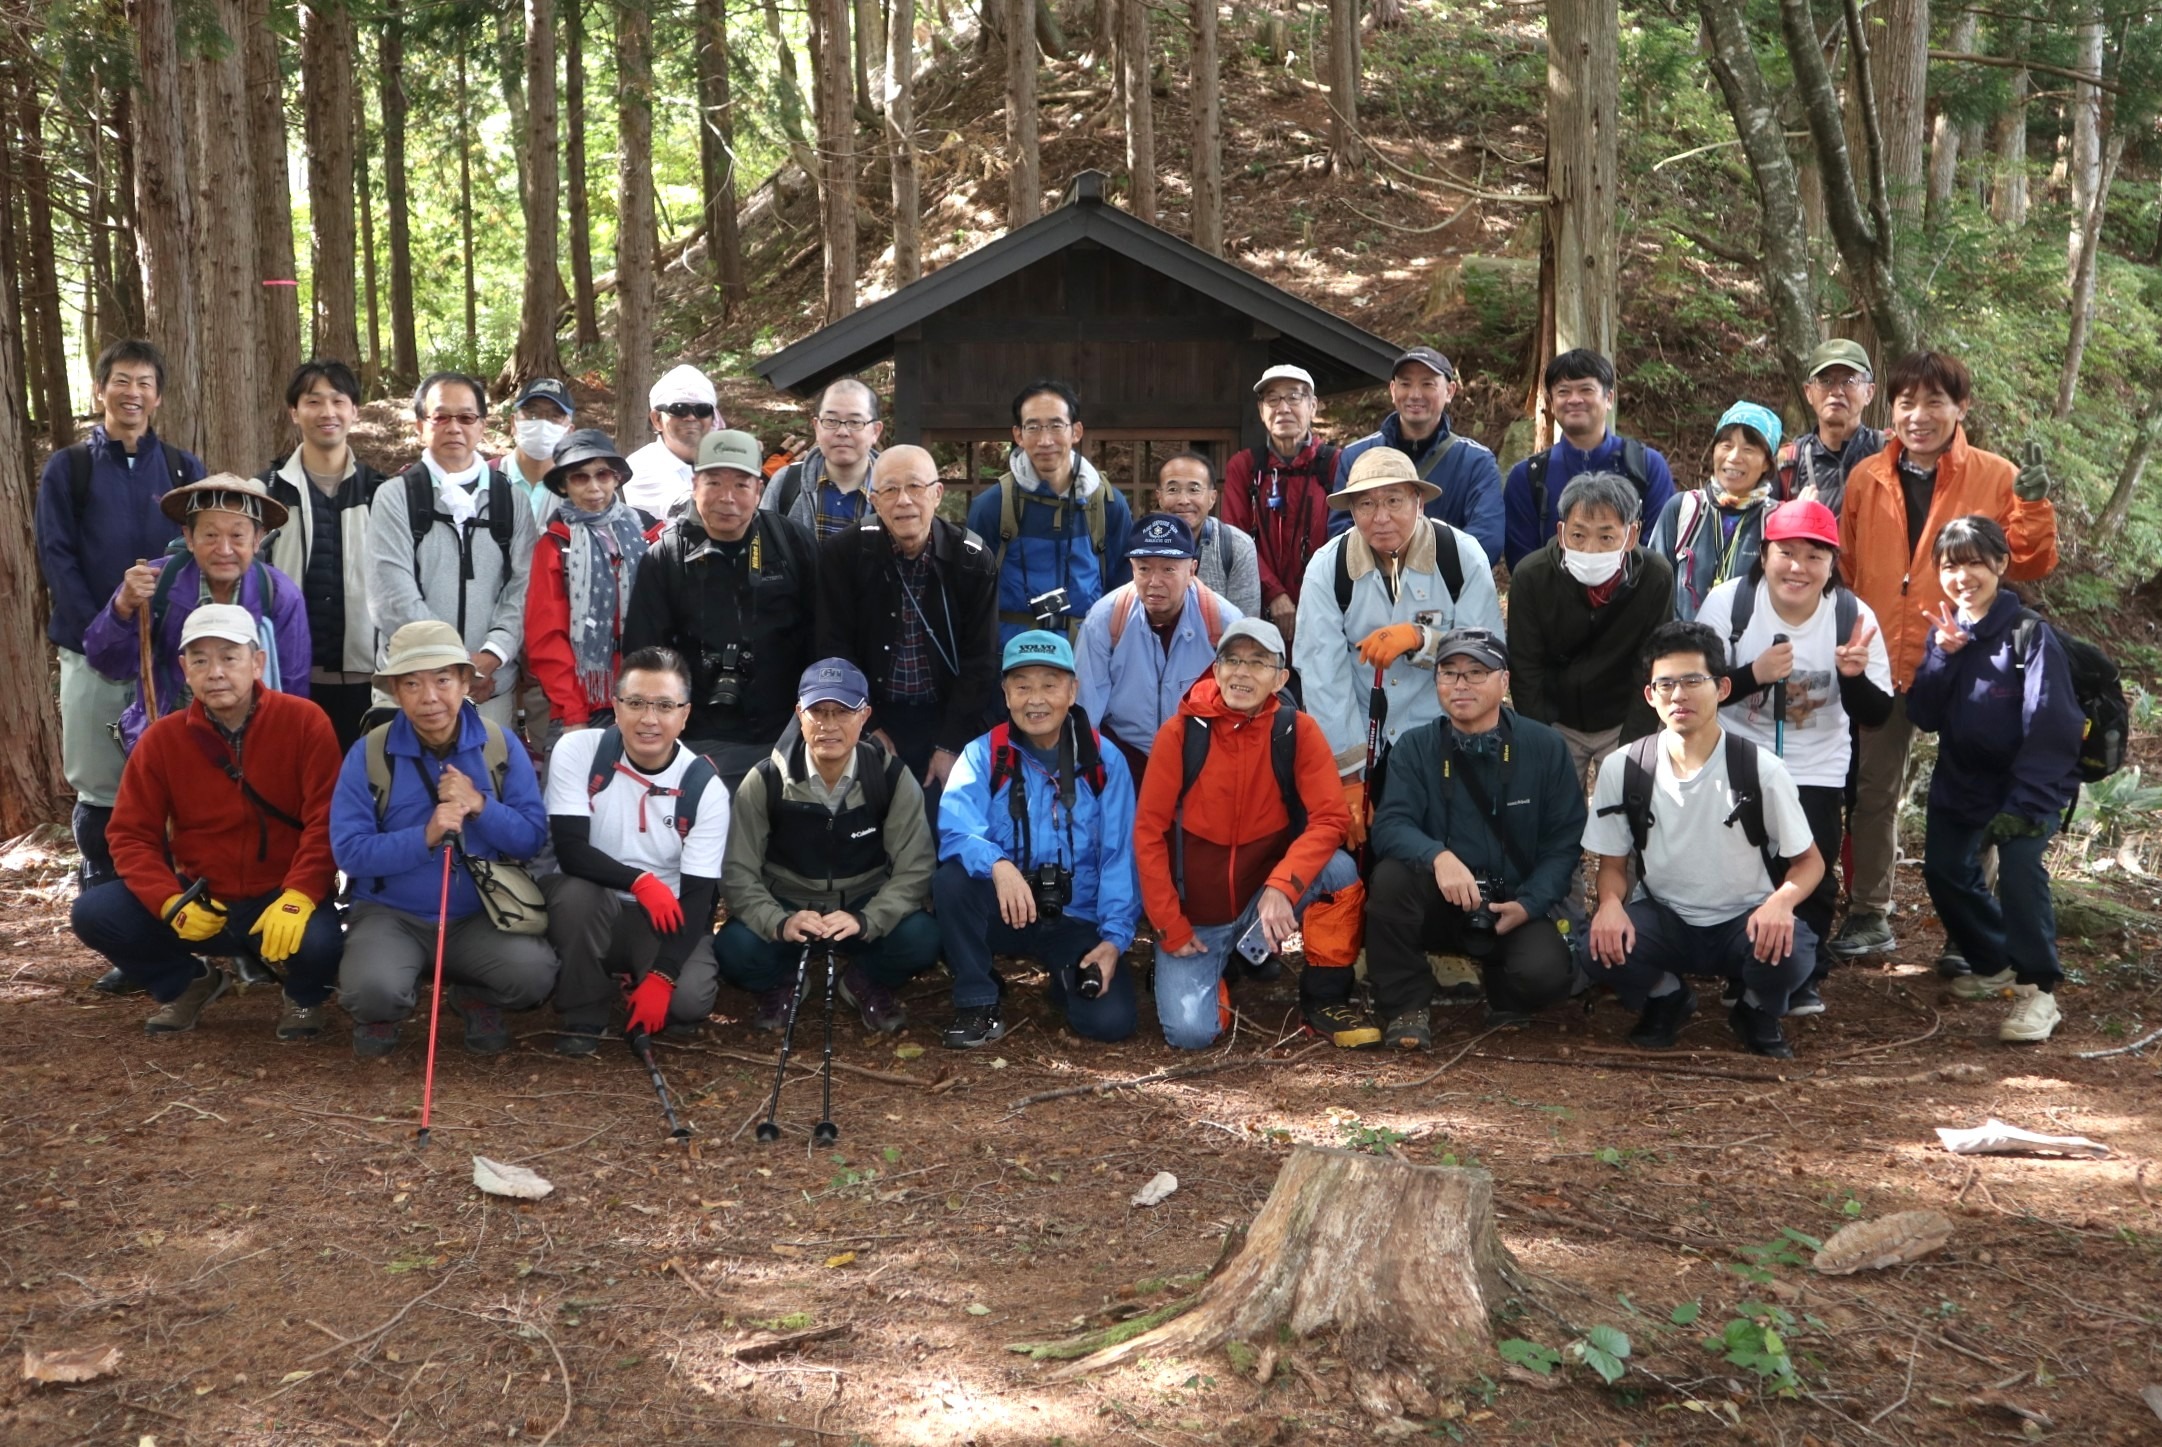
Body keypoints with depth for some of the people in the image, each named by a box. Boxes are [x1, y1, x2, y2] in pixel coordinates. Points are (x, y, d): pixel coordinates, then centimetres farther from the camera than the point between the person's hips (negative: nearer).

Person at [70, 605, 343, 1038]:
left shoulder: (304, 721, -10)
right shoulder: (162, 739, -1)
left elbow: (326, 821, -14)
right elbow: (131, 834, 0)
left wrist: (297, 897, -29)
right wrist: (170, 901, -18)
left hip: (281, 900, -3)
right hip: (200, 901, 3)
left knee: (318, 939, -36)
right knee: (93, 912, -17)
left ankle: (304, 997, 5)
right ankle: (186, 983, 13)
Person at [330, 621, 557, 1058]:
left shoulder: (500, 746, -2)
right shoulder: (368, 755, -7)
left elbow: (533, 838, -3)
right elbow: (348, 850, -12)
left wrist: (480, 806, -21)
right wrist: (425, 836, -26)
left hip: (479, 915, 1)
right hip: (392, 914, -1)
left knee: (535, 973, -28)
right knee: (371, 989, -32)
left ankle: (475, 998, 10)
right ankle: (382, 1013, 9)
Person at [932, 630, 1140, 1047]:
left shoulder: (1104, 762, -2)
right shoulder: (982, 755, -4)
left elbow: (1119, 857, -3)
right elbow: (955, 832, -19)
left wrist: (1115, 937, -15)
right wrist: (997, 865, -41)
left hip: (1077, 919, 0)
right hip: (1002, 911, 0)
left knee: (1110, 1020, -21)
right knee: (951, 879, -31)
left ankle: (1069, 978, 16)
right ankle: (978, 1003, -12)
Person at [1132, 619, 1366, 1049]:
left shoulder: (1297, 731, -8)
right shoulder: (1181, 732, -9)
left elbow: (1329, 819, -16)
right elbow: (1149, 831, -7)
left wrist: (1282, 886, -32)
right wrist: (1171, 928, -11)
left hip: (1265, 898, 1)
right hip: (1195, 918, 0)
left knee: (1339, 868, -27)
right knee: (1190, 1031, -19)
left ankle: (1325, 999, -6)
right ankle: (1217, 970, 19)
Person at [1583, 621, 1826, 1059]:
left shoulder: (1761, 770, -14)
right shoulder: (1622, 769, -9)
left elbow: (1809, 861, -4)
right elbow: (1613, 864, 1)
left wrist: (1780, 902, -27)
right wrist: (1610, 904, -24)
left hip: (1745, 923, -1)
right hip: (1663, 920, 1)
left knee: (1791, 952, -34)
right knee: (1602, 946, -30)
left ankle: (1756, 1010, 6)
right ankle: (1667, 996, 8)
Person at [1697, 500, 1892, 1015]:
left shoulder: (1853, 615, -11)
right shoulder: (1729, 602, -13)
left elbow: (1875, 715, -6)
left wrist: (1854, 676, -27)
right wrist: (1754, 674, -31)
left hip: (1816, 770, 1)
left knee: (1812, 875, -6)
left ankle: (1805, 977, 19)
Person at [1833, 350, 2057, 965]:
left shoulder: (1996, 477, -3)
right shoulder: (1867, 478, 3)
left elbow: (2030, 565, -4)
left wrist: (2033, 505, -19)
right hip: (1882, 661, 3)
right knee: (1874, 793, 11)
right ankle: (1868, 915, 23)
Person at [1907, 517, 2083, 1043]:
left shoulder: (2030, 633, -16)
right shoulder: (1943, 632, 0)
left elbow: (2050, 727, -20)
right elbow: (1924, 717, -7)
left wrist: (2023, 803, -26)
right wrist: (1944, 656, -21)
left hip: (2029, 782, -6)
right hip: (1960, 781, 7)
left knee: (2019, 866, -25)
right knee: (1944, 869, 11)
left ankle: (2038, 989, -14)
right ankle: (1993, 964, 34)